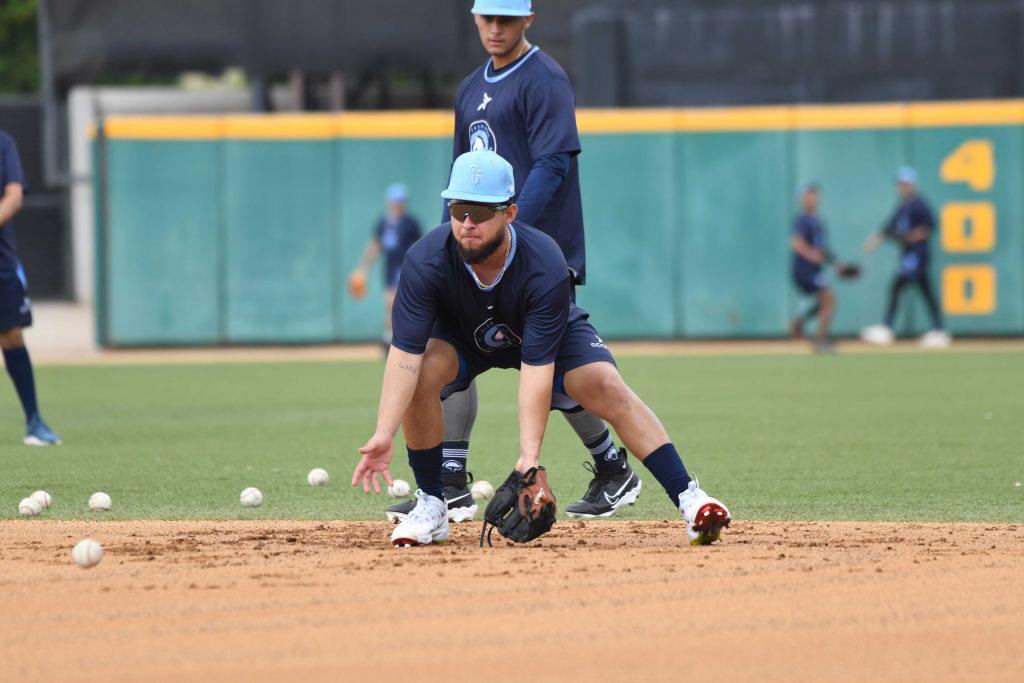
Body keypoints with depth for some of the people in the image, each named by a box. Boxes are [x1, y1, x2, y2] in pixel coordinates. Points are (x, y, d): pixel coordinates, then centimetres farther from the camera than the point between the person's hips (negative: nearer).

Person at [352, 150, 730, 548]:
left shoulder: (546, 267, -36)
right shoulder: (426, 261, -34)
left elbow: (537, 367, -38)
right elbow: (405, 352, -38)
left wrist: (529, 455, -45)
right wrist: (383, 436, -49)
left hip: (552, 333, -1)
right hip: (460, 336, 1)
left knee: (607, 386, -26)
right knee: (423, 372, -30)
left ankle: (687, 498, -24)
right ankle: (431, 507, -14)